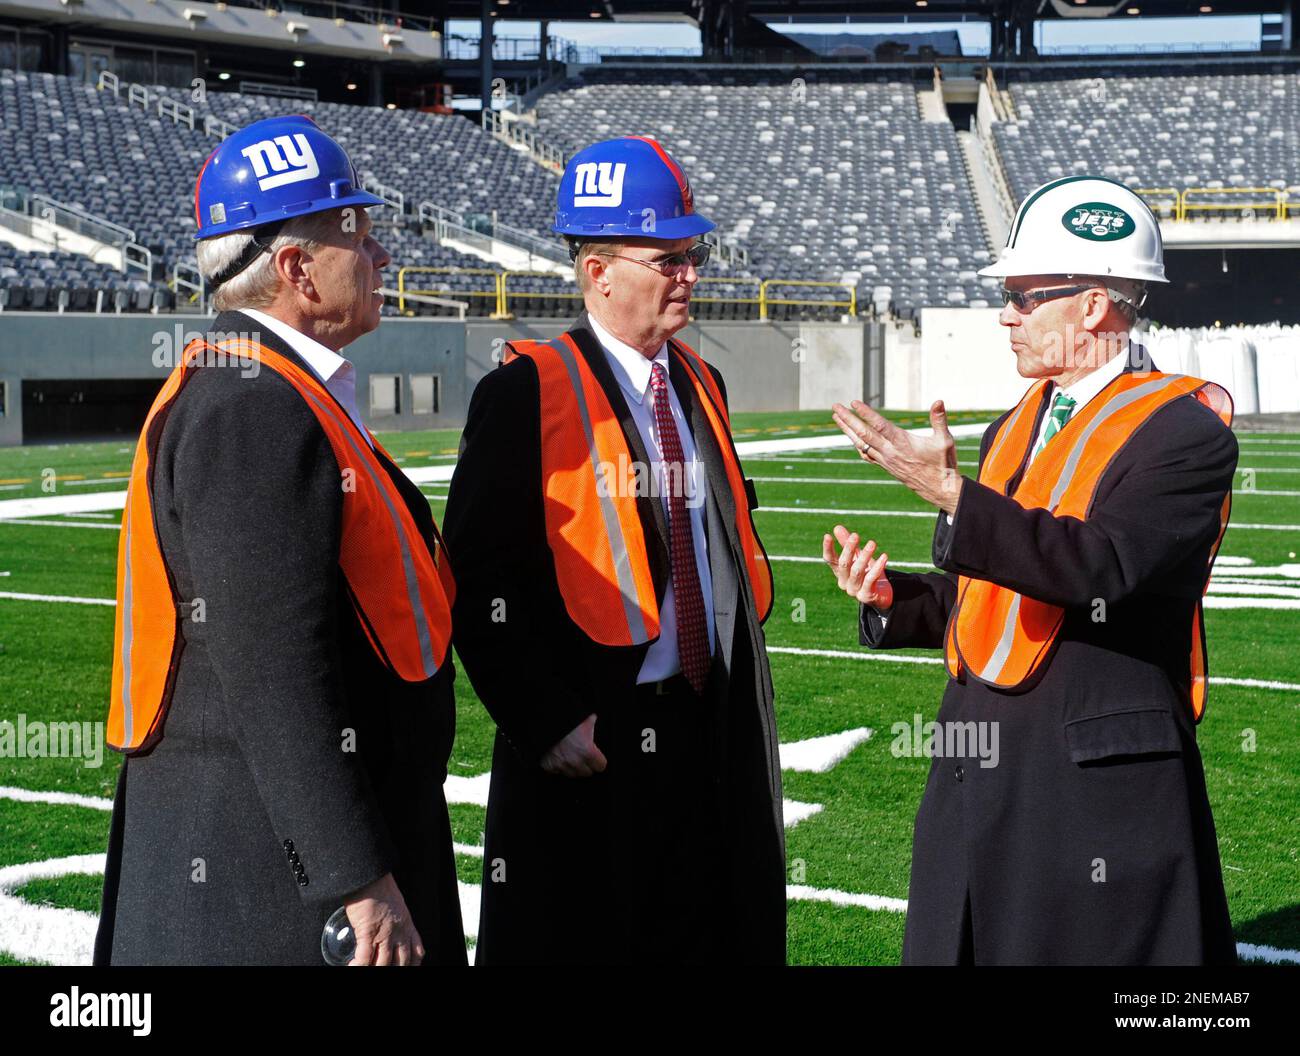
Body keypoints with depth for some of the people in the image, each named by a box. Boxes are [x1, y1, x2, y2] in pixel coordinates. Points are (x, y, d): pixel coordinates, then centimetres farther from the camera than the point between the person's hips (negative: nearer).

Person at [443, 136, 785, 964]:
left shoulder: (701, 383, 12)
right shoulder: (525, 392, -9)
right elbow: (481, 579, -12)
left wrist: (746, 696, 12)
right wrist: (545, 720, -17)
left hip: (711, 734, 7)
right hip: (589, 750, -6)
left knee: (717, 937, 13)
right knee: (587, 941, 3)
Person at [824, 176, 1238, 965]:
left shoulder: (1186, 430, -11)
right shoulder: (1015, 430, 15)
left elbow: (1103, 568, -26)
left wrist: (949, 493, -29)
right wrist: (893, 597, 1)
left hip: (1106, 780, -8)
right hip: (979, 775, 8)